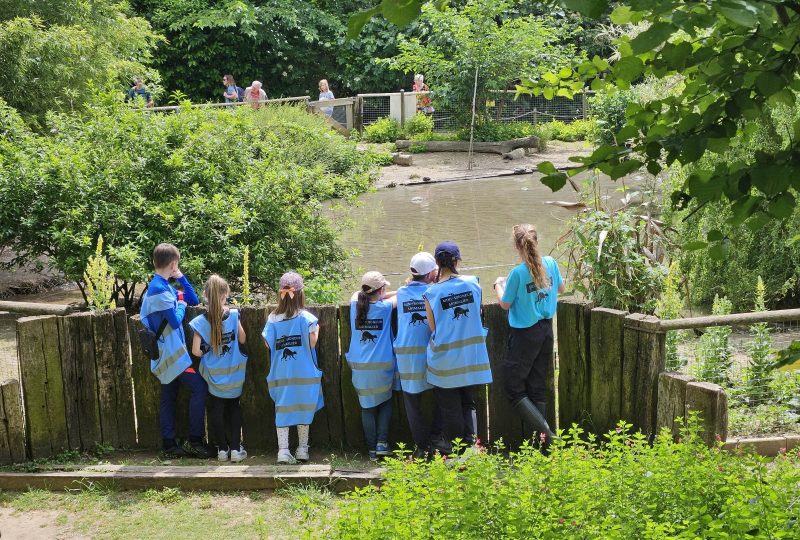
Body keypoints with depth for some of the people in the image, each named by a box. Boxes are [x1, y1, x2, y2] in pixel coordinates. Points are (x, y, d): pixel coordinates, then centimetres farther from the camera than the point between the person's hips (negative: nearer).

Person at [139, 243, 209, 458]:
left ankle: (169, 446, 12)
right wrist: (181, 303, -2)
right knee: (199, 387, -10)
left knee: (169, 398, 9)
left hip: (167, 354, 10)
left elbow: (194, 301, 16)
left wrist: (181, 278, 8)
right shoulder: (160, 289, -16)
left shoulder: (164, 286, 14)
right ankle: (194, 441, -8)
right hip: (171, 353, -10)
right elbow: (175, 321, -19)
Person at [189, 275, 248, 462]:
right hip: (234, 375, 1)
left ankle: (222, 448, 18)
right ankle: (235, 448, 14)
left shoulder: (200, 322, -17)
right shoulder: (233, 315, -14)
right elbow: (242, 339, -1)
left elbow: (196, 351, -17)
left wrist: (206, 354, 5)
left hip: (215, 375, -1)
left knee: (216, 411, 15)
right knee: (234, 408, 17)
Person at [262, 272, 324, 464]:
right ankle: (302, 449, 17)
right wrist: (316, 329, 5)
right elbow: (312, 342, -14)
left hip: (280, 374, 1)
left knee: (282, 410, 6)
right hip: (304, 373, -1)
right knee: (303, 409, 12)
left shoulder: (273, 318, -2)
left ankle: (283, 450, -2)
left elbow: (268, 344, -4)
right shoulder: (306, 317, -7)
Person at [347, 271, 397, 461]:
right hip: (382, 366, -2)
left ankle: (372, 449, 11)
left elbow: (358, 294, 23)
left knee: (367, 407, 10)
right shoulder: (385, 307, -6)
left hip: (359, 367, 2)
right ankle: (382, 442, 5)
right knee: (385, 403, 17)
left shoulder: (355, 304, 0)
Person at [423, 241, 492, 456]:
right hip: (471, 355, 2)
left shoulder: (431, 293, -12)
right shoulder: (473, 283, -6)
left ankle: (452, 444, 19)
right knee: (468, 402, 17)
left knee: (449, 405, 11)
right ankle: (470, 441, 15)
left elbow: (433, 327, -3)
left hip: (445, 356, -2)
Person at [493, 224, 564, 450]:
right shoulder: (550, 263, -4)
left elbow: (505, 304, -7)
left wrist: (499, 285, 10)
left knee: (515, 389, 3)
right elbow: (561, 288, 15)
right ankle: (543, 439, 14)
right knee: (537, 387, 14)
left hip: (525, 334, -6)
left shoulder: (518, 273, -20)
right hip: (547, 331, 6)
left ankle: (544, 430, -9)